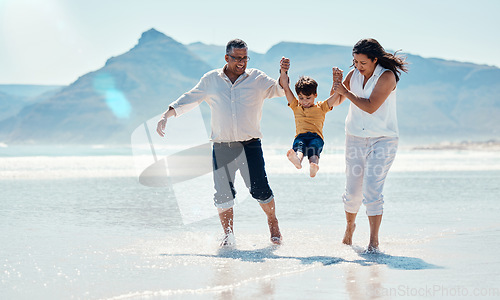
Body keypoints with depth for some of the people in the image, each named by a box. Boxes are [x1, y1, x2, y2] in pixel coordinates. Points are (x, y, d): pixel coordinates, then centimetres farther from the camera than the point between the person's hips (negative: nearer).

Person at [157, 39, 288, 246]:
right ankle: (228, 235, 15)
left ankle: (273, 223, 19)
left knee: (260, 190, -7)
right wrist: (166, 115, 6)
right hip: (221, 147, 1)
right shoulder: (211, 80, 8)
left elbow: (281, 90, 1)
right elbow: (189, 100, 14)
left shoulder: (257, 79, 6)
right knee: (223, 194, -1)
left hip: (250, 145, -1)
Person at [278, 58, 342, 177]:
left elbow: (337, 98, 11)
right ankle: (297, 160, -68)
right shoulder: (296, 107, 26)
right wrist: (283, 71, 13)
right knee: (298, 146, -35)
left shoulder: (321, 107, 22)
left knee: (313, 149, -36)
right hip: (300, 136, 1)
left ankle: (313, 166, -66)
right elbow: (285, 87, 22)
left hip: (316, 137, -1)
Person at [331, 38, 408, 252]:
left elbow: (370, 106, -23)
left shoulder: (387, 76, -13)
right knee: (352, 190, 8)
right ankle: (350, 226, 35)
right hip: (355, 139, 5)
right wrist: (337, 82, -6)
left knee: (372, 190, -16)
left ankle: (373, 241, -15)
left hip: (382, 140, -5)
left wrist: (346, 91, -17)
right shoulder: (353, 75, 3)